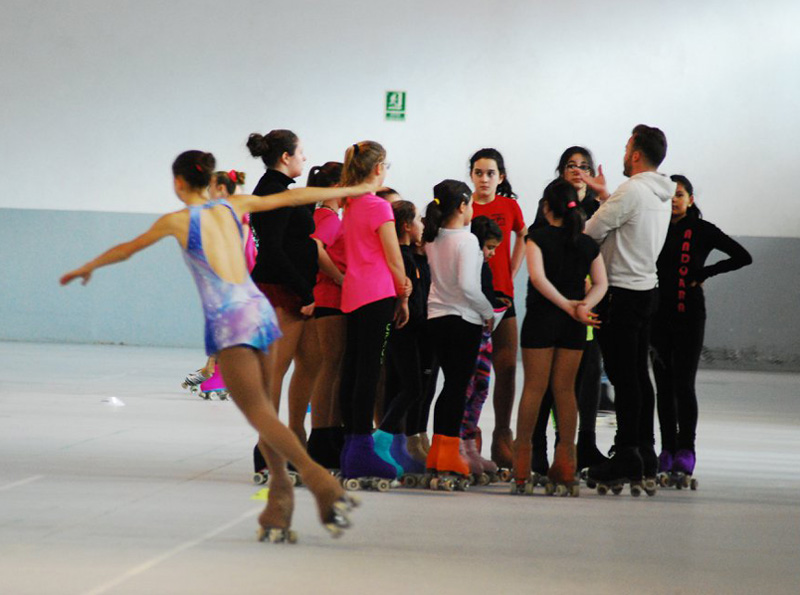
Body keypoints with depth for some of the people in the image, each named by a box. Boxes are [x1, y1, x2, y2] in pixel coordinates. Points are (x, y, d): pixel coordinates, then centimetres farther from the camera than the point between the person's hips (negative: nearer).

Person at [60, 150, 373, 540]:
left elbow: (127, 249, 15)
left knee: (258, 413, -12)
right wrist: (354, 190, 30)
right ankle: (279, 511, 5)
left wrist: (87, 268, 33)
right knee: (262, 412, 11)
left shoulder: (178, 220, 1)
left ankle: (321, 482, -30)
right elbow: (293, 197, 19)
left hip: (228, 321, -6)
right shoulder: (232, 206, 13)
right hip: (258, 309, 6)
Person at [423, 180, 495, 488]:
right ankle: (449, 458, -2)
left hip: (436, 316, 7)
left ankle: (437, 455, 15)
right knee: (458, 385, -2)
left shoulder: (432, 239, 6)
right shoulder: (467, 240, -14)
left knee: (452, 383, 15)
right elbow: (467, 286, -20)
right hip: (463, 318, -7)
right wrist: (488, 312, -9)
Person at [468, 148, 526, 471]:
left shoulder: (509, 206, 7)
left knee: (507, 366, -1)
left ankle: (502, 438, 8)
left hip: (501, 292, 2)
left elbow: (523, 237, 23)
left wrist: (511, 271, 13)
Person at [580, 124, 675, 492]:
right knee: (639, 375, 12)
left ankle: (627, 458, -6)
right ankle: (646, 460, 14)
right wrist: (603, 195, 25)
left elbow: (591, 233, -12)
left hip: (622, 293, -9)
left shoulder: (631, 192, -17)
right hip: (647, 287, 9)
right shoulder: (662, 195, 11)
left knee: (623, 377, -6)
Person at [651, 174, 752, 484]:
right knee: (664, 385, 5)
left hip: (689, 314, -4)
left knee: (683, 384, -9)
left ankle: (686, 451, -5)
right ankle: (668, 450, 10)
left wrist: (704, 273, -5)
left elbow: (743, 257, -2)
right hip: (659, 314, 4)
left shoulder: (702, 231, 0)